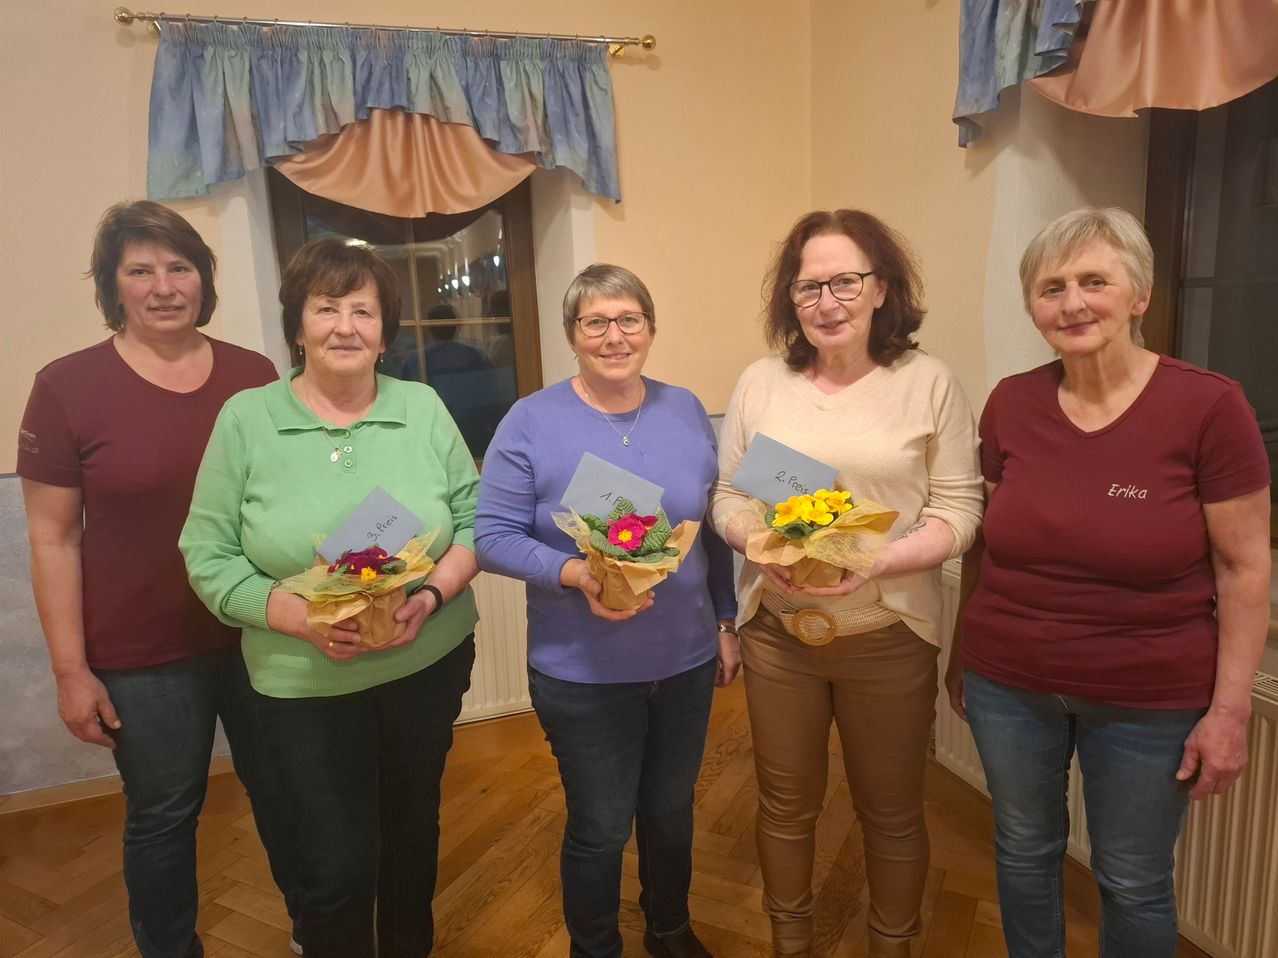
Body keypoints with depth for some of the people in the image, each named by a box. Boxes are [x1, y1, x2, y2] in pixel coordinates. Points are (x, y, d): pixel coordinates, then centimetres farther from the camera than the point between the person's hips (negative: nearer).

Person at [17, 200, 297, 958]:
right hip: (142, 655, -2)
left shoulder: (255, 375, -1)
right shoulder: (68, 387, -10)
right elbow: (53, 537, -7)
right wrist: (72, 669, -8)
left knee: (288, 793, 19)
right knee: (163, 816, 16)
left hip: (261, 634, 3)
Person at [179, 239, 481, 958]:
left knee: (414, 824, 22)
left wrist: (432, 595, -17)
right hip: (307, 683, -2)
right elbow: (209, 557, -7)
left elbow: (474, 521, 0)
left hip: (432, 663, 3)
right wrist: (298, 616, -21)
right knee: (338, 866, 5)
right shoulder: (246, 419, -7)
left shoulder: (423, 408, -2)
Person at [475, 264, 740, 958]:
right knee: (600, 830, 12)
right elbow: (494, 537, -12)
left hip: (687, 661, 4)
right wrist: (576, 575, -27)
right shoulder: (531, 422, -10)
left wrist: (726, 622, 10)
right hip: (583, 673, -4)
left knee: (671, 813, 22)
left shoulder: (686, 411, 2)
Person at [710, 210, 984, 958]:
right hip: (777, 630, 2)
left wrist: (878, 562, -23)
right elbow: (728, 496, 4)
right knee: (786, 805, 19)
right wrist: (762, 546, -17)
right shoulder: (761, 382, 1)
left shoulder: (929, 383, -6)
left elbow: (958, 510, -7)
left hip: (889, 635, -1)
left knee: (892, 812, 17)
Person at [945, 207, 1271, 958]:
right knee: (1025, 852, 21)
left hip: (1149, 699, -2)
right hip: (1007, 684, 3)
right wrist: (964, 651, 9)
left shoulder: (1209, 405, -13)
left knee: (1134, 883, 17)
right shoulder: (1011, 403, -4)